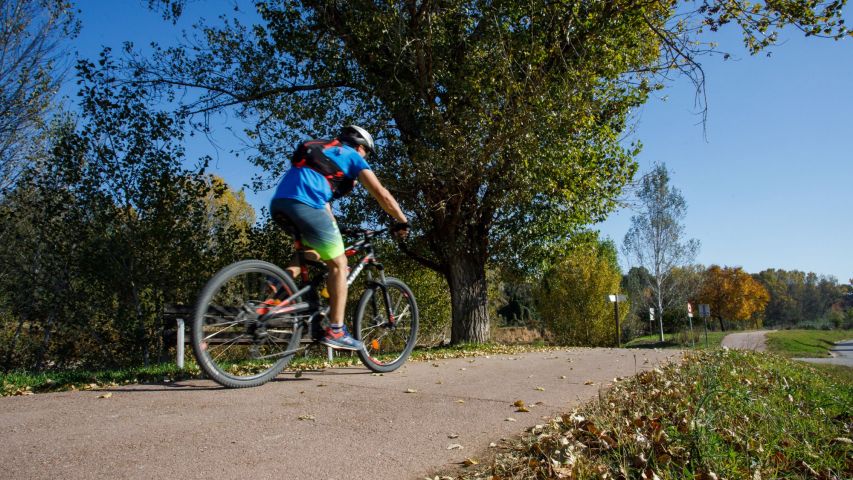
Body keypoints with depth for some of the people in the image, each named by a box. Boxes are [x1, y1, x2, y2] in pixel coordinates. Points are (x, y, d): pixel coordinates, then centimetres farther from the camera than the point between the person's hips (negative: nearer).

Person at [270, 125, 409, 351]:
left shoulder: (323, 153, 37)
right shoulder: (352, 156, 16)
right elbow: (381, 194, 10)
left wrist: (334, 234, 44)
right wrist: (403, 221, 19)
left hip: (278, 204, 8)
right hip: (304, 204, -8)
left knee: (313, 248, 29)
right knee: (339, 264, 2)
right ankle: (335, 331, -1)